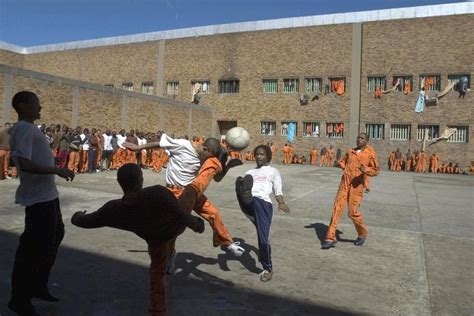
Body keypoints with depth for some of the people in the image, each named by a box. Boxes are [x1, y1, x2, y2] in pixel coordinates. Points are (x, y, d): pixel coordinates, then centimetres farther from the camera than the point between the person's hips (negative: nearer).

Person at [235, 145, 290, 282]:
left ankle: (268, 269, 14)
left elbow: (278, 191, 14)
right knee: (240, 181, -30)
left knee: (263, 239, -8)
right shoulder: (250, 172, 35)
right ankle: (245, 196, -66)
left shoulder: (273, 171, 24)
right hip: (249, 202, 3)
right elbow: (244, 184, 23)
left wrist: (281, 203, -7)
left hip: (264, 203, -3)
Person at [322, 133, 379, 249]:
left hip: (357, 185, -4)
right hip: (344, 183, 4)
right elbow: (342, 161, 26)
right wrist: (341, 164, 2)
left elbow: (375, 170, -2)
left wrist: (366, 170, -23)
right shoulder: (351, 151, 13)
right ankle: (330, 238, -2)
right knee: (337, 208, -4)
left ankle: (362, 234, 25)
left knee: (353, 212, -4)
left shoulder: (370, 153, -1)